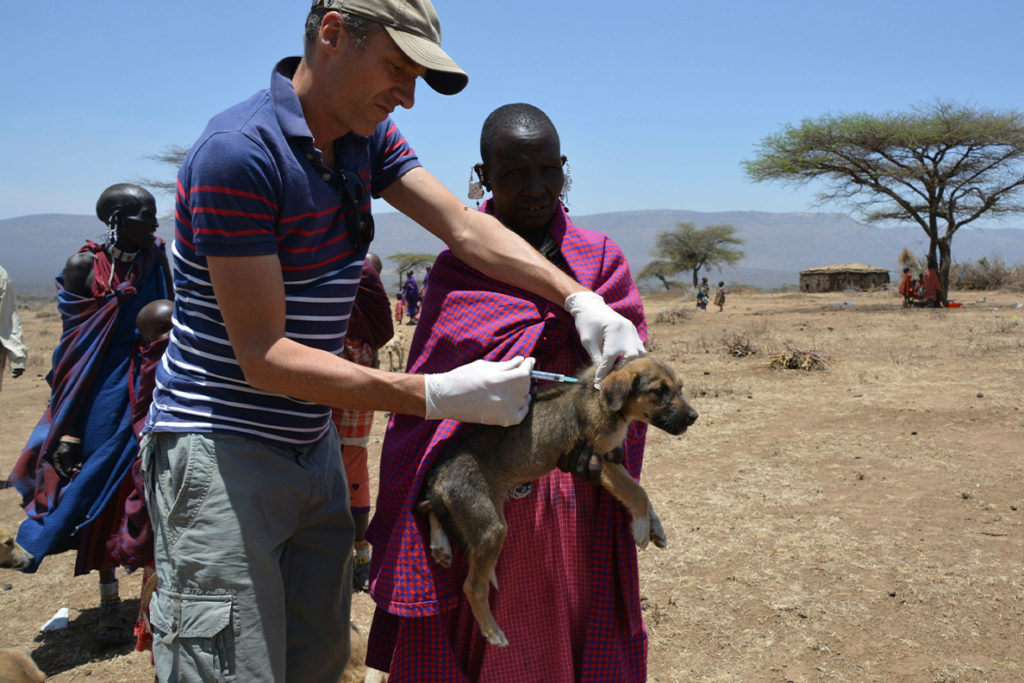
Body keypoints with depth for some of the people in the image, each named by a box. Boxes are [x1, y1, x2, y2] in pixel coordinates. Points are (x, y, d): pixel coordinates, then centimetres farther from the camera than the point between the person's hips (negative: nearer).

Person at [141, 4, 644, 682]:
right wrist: (435, 395, -28)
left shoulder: (368, 137, 6)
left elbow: (464, 227, -2)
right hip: (221, 449, -8)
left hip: (314, 445, 8)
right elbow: (264, 357, -23)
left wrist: (580, 298, -16)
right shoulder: (239, 152, -21)